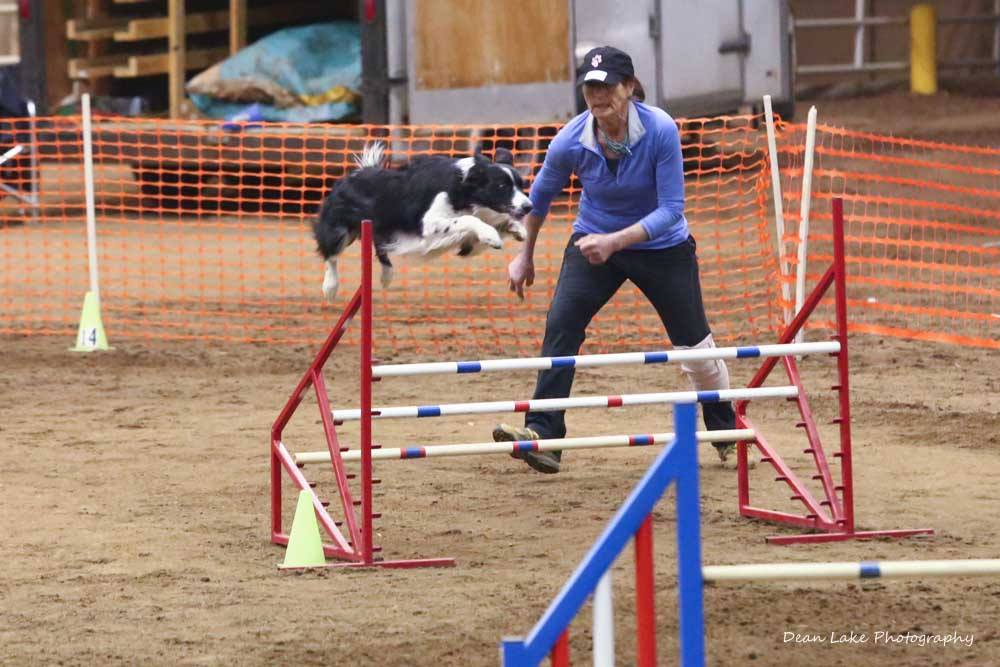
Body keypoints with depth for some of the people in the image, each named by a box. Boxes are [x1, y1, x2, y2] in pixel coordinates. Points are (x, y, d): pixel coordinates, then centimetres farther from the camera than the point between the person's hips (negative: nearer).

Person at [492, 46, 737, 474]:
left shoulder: (661, 130, -27)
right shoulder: (571, 142, -20)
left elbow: (671, 209, -26)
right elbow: (540, 197, 0)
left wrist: (615, 241, -38)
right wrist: (525, 256, 9)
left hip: (661, 246, -1)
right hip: (593, 241, 1)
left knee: (695, 347, 4)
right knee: (560, 323, -23)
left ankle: (726, 433, 30)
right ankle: (544, 435, -27)